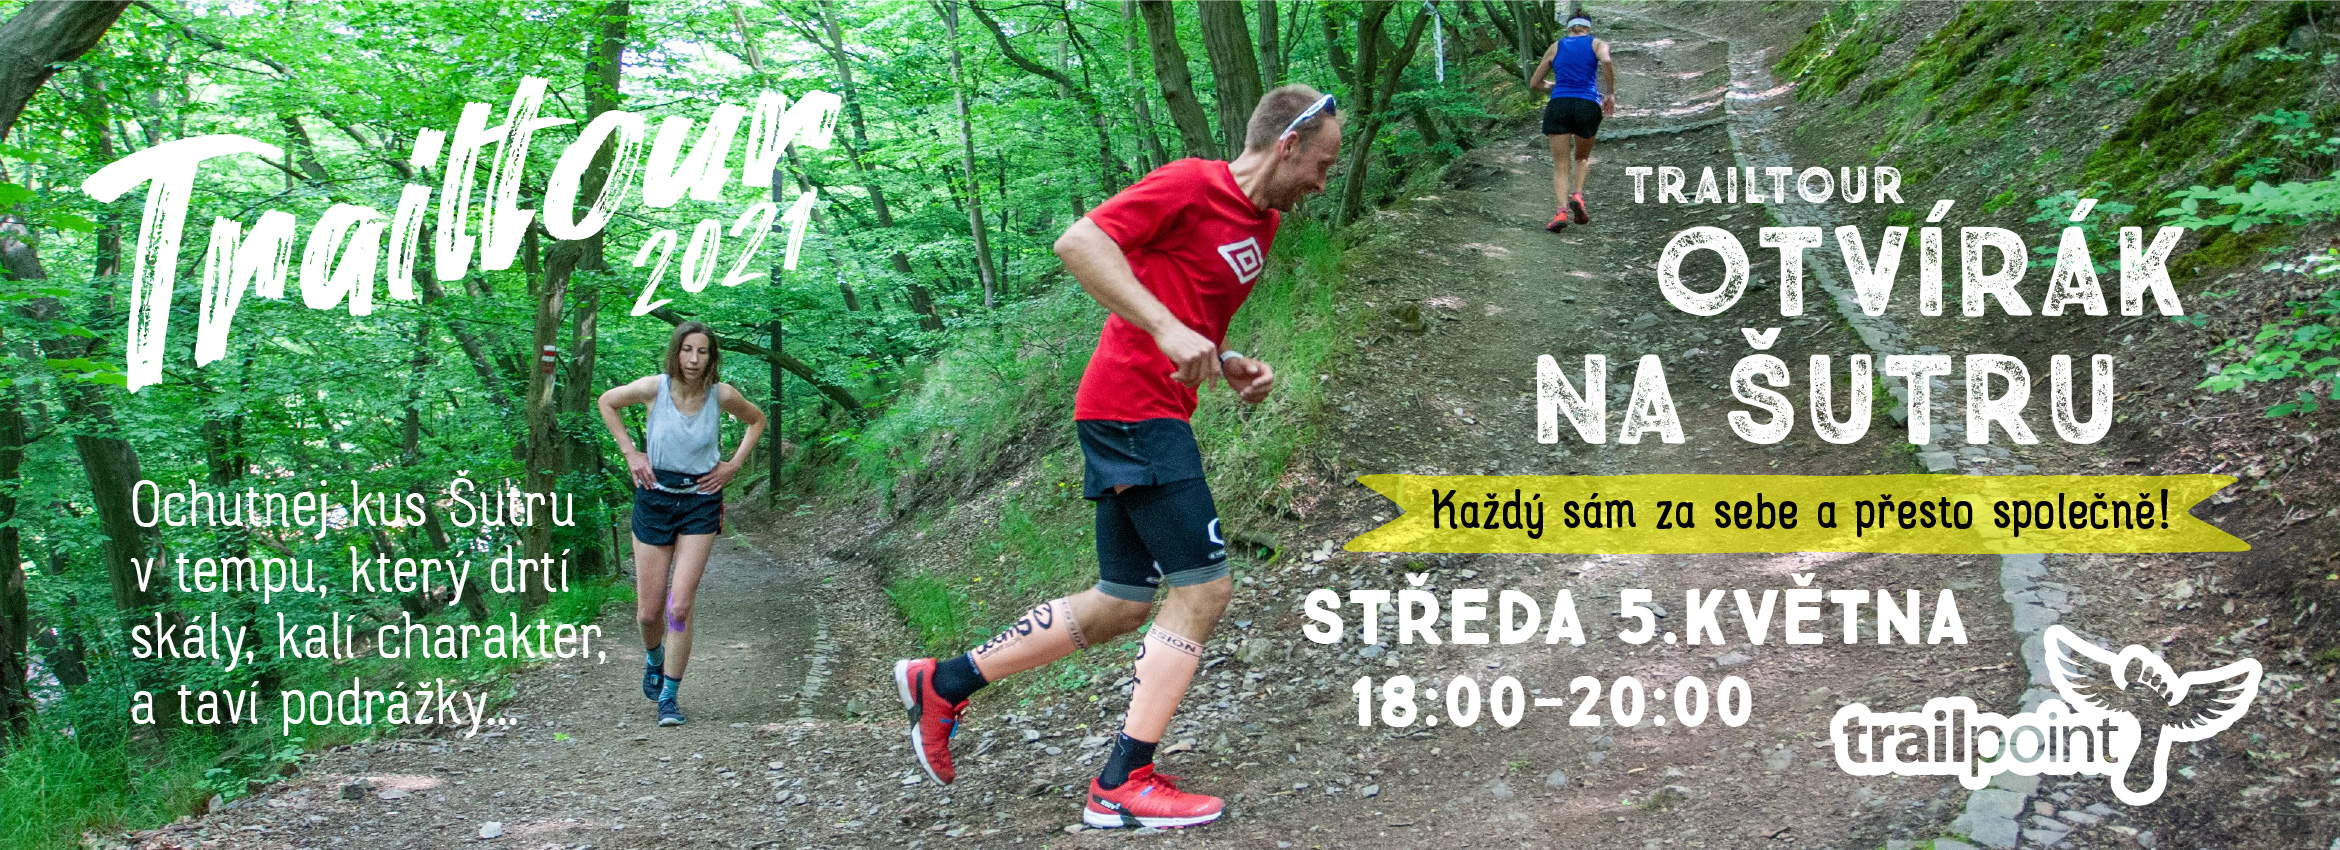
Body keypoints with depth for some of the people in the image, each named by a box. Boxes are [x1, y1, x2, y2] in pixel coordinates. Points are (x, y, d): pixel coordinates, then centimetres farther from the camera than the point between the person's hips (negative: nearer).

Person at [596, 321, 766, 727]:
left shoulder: (722, 396, -9)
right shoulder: (655, 388, -11)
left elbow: (757, 420, 13)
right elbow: (607, 402, 9)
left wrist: (734, 464, 2)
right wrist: (630, 452, 2)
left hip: (700, 504, -1)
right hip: (654, 499, 1)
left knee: (680, 607, -11)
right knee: (649, 612, 5)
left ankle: (669, 697, 0)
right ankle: (654, 658, 40)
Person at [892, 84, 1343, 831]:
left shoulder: (1261, 221, 17)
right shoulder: (1191, 184, -11)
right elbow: (1079, 242, -21)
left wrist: (1230, 367, 7)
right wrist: (1167, 329, -28)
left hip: (1147, 420, 10)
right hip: (1133, 409, -10)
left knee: (1124, 606, 13)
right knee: (1204, 588, -9)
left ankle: (943, 683, 21)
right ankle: (1122, 784, -4)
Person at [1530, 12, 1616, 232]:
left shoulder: (1555, 47, 18)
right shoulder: (1596, 43, 12)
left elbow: (1535, 84, 21)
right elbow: (1606, 61, -12)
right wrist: (1611, 94, -2)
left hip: (1559, 106, 0)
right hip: (1587, 106, 0)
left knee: (1561, 165, 4)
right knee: (1582, 158, 24)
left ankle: (1562, 210, -18)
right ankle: (1577, 195, -1)